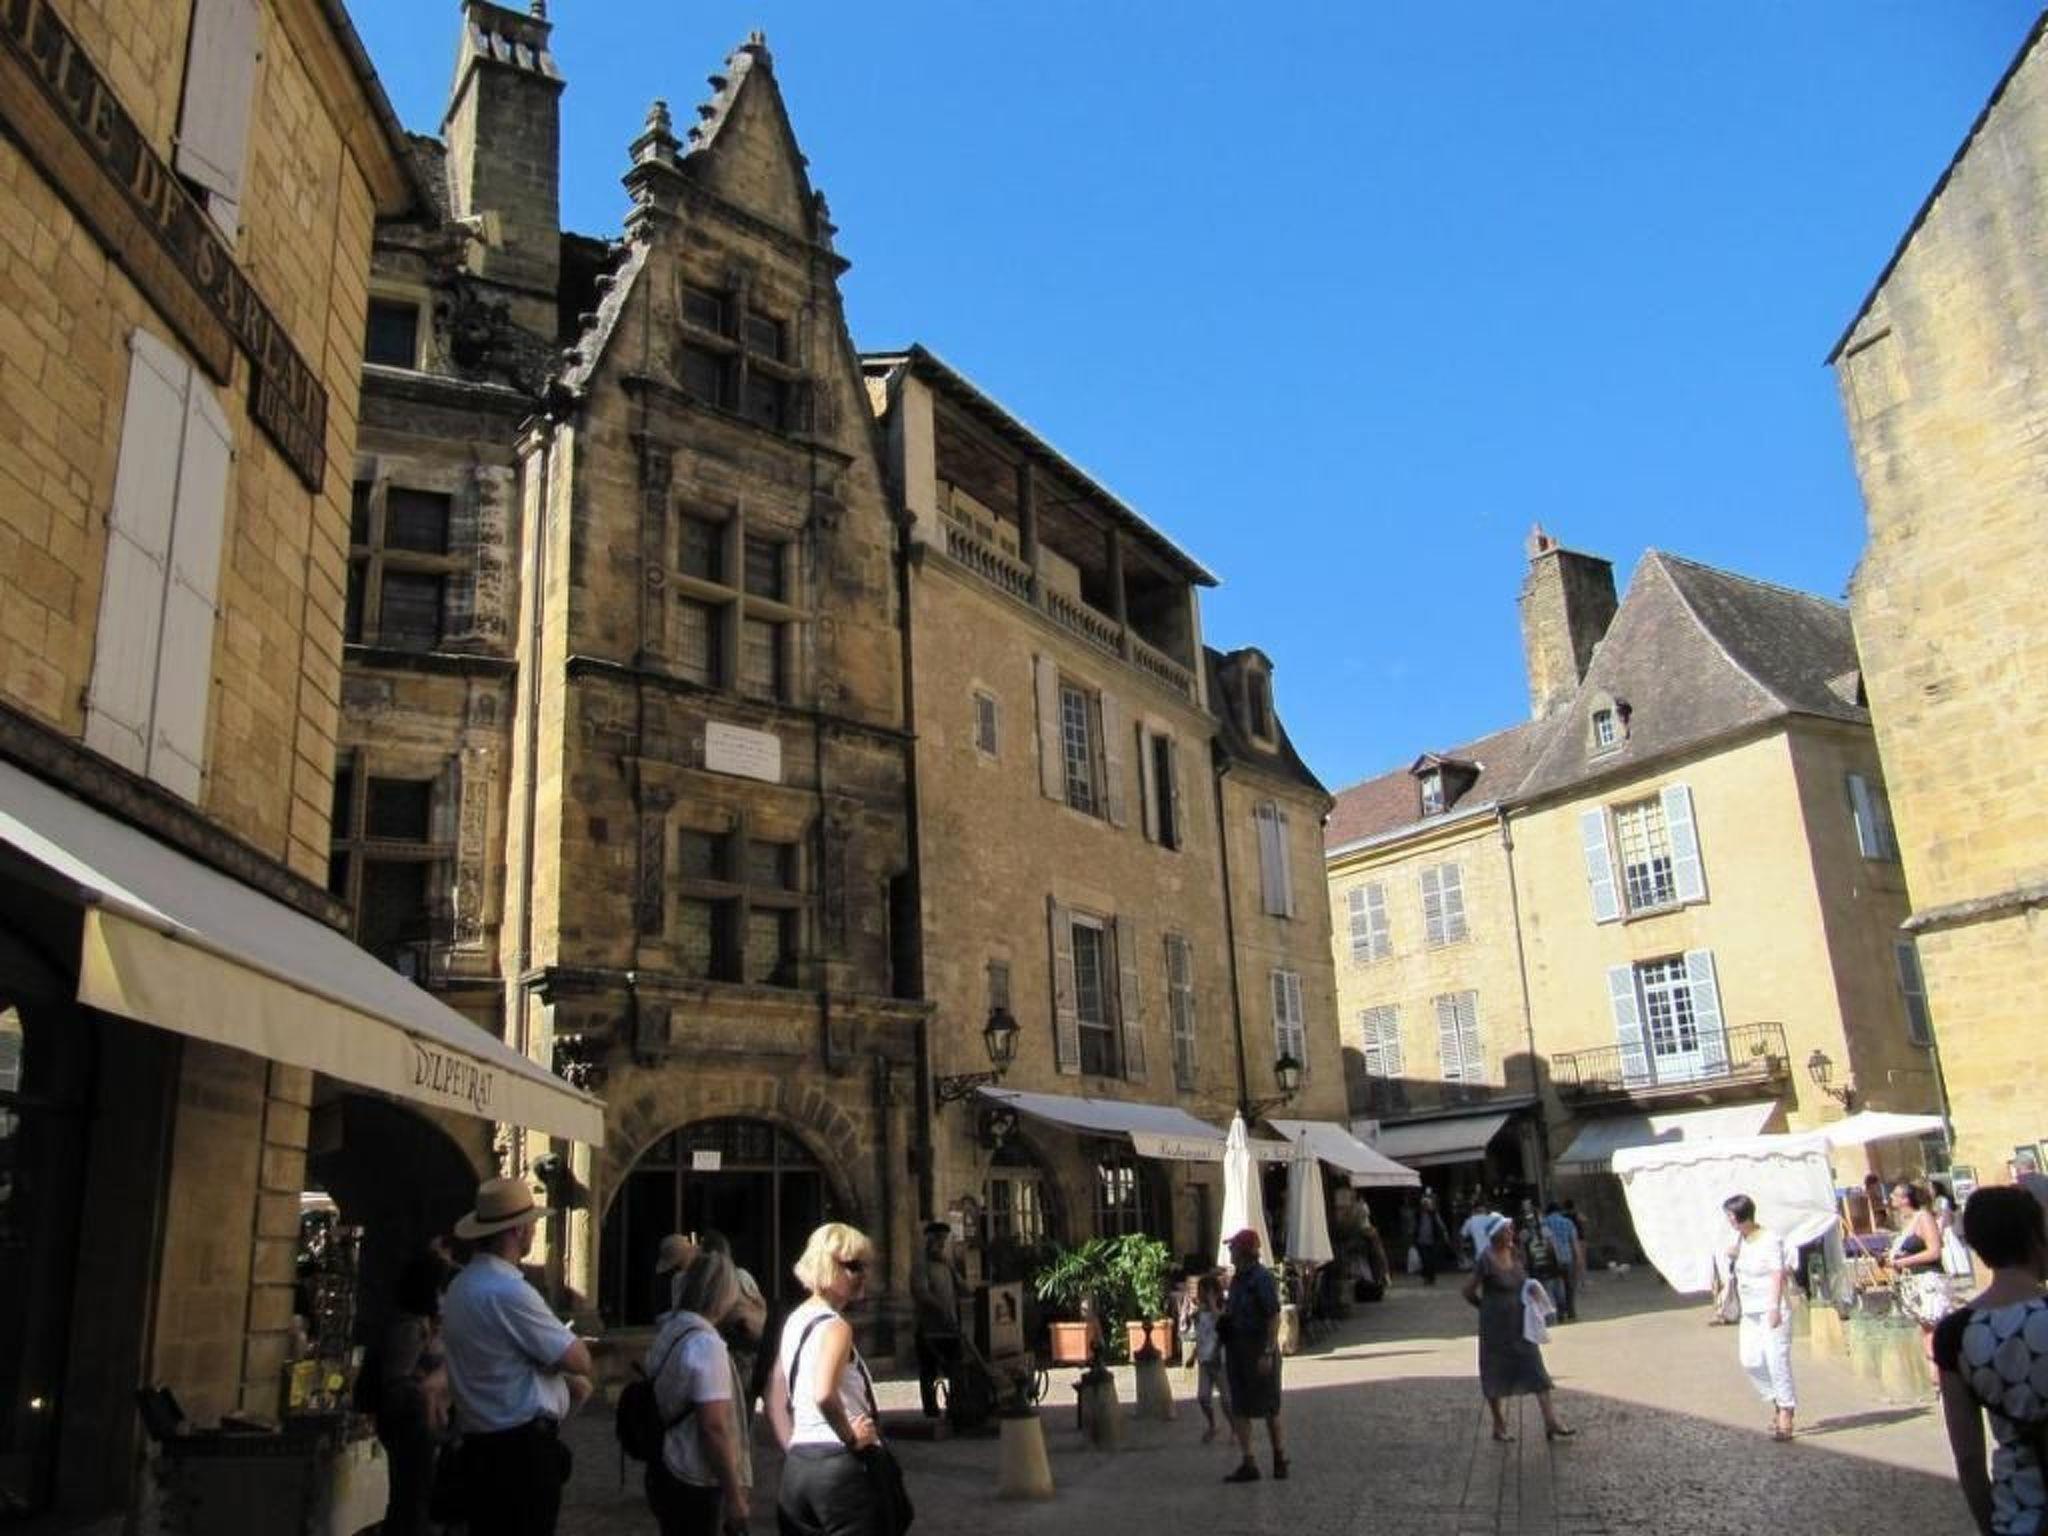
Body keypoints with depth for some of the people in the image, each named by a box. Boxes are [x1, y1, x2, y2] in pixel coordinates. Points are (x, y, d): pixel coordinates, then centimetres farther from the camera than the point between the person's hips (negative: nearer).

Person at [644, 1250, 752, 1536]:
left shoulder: (667, 1332, 7)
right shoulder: (705, 1343, -19)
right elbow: (714, 1427, -22)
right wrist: (734, 1496, -17)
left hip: (664, 1471, 8)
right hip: (695, 1484, -8)